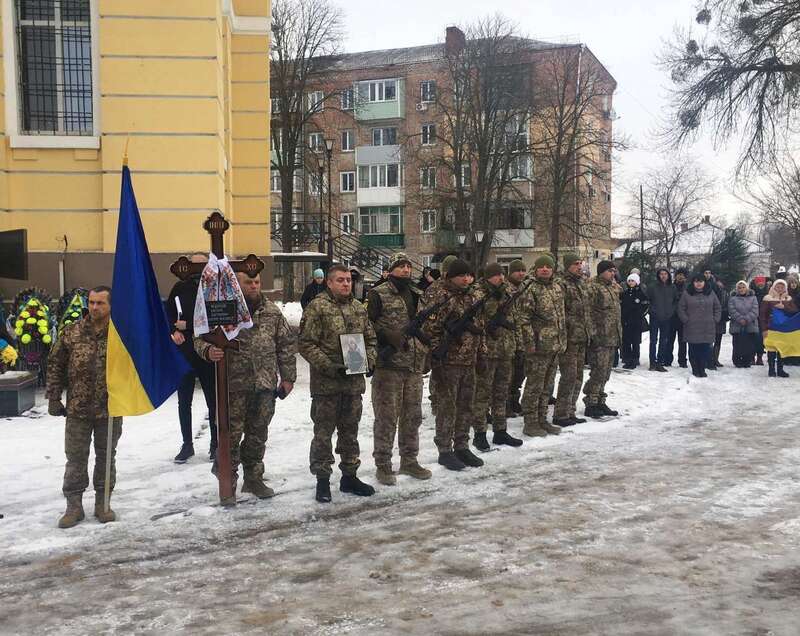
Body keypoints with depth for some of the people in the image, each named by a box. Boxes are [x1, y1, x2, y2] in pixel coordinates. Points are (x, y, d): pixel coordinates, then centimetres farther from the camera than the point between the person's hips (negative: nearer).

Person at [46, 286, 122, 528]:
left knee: (106, 456, 10)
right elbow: (55, 365, 5)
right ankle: (74, 505, 18)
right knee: (76, 458, 7)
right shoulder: (72, 333, 1)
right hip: (77, 409, 1)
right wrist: (53, 398, 2)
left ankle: (103, 503, 24)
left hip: (110, 409, -1)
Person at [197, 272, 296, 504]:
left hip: (265, 384, 3)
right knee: (231, 435, 1)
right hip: (234, 385, -3)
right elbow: (201, 338, 0)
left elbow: (286, 344, 10)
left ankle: (254, 479, 27)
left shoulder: (272, 311, 7)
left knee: (258, 434, 13)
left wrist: (287, 377, 6)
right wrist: (208, 350, -24)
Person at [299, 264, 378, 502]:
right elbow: (306, 344, -13)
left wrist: (369, 360, 1)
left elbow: (370, 339, 19)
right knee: (324, 432, 3)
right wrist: (330, 367, -20)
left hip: (354, 382, 6)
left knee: (350, 430, 15)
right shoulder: (317, 307, -9)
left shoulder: (359, 308, 11)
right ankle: (322, 480, 13)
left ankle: (349, 476, 28)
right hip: (326, 384, -6)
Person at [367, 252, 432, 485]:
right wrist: (389, 337, -20)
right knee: (387, 416, -2)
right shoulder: (379, 294, -4)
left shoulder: (418, 295, 15)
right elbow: (368, 325, -9)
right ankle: (383, 465, 8)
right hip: (389, 364, -6)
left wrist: (426, 356, 16)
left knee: (412, 415, 13)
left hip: (415, 365, 6)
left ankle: (409, 461, 26)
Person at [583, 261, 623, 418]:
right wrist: (593, 334, -21)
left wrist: (618, 335, 24)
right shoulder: (593, 288, -11)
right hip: (600, 339, -9)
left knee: (605, 373, 14)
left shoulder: (613, 287, 18)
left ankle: (600, 402, 23)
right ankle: (591, 404, 0)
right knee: (599, 371, -8)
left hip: (612, 338, 9)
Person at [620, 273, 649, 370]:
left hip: (637, 322, -4)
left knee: (635, 342, -1)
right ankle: (627, 360, 11)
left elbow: (646, 305, -1)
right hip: (625, 321, 4)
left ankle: (634, 361, 4)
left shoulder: (641, 293, -2)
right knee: (626, 341, 4)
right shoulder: (624, 293, 9)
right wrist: (622, 316, 6)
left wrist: (641, 315, -5)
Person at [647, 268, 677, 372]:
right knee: (653, 340, -1)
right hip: (655, 317, -3)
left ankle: (660, 363, 13)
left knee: (663, 341, 7)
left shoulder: (672, 288, 5)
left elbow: (676, 300, 14)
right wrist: (652, 309, -6)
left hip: (667, 318, 3)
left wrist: (672, 310, 2)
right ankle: (652, 362, 3)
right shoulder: (653, 287, -3)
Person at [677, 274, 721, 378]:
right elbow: (681, 309, 4)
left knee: (706, 350, -1)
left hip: (708, 329, 1)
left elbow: (717, 308, 14)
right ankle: (695, 369, 12)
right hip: (692, 328, -1)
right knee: (694, 350, 1)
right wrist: (686, 320, -4)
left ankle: (702, 369, 10)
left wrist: (715, 320, 4)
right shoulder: (687, 294, 3)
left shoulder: (711, 293, 9)